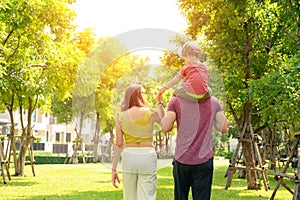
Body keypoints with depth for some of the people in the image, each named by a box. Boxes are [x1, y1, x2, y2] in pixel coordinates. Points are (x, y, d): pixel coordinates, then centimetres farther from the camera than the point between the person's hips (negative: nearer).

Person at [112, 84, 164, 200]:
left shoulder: (121, 116, 1)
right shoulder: (151, 113, -2)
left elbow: (118, 144, 0)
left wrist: (114, 169, 4)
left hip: (129, 157, 2)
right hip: (148, 157, -1)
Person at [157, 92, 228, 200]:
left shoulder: (176, 100, -4)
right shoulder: (213, 101, 1)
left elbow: (166, 128, -7)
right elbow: (223, 128, 4)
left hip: (182, 159, 0)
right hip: (204, 159, 0)